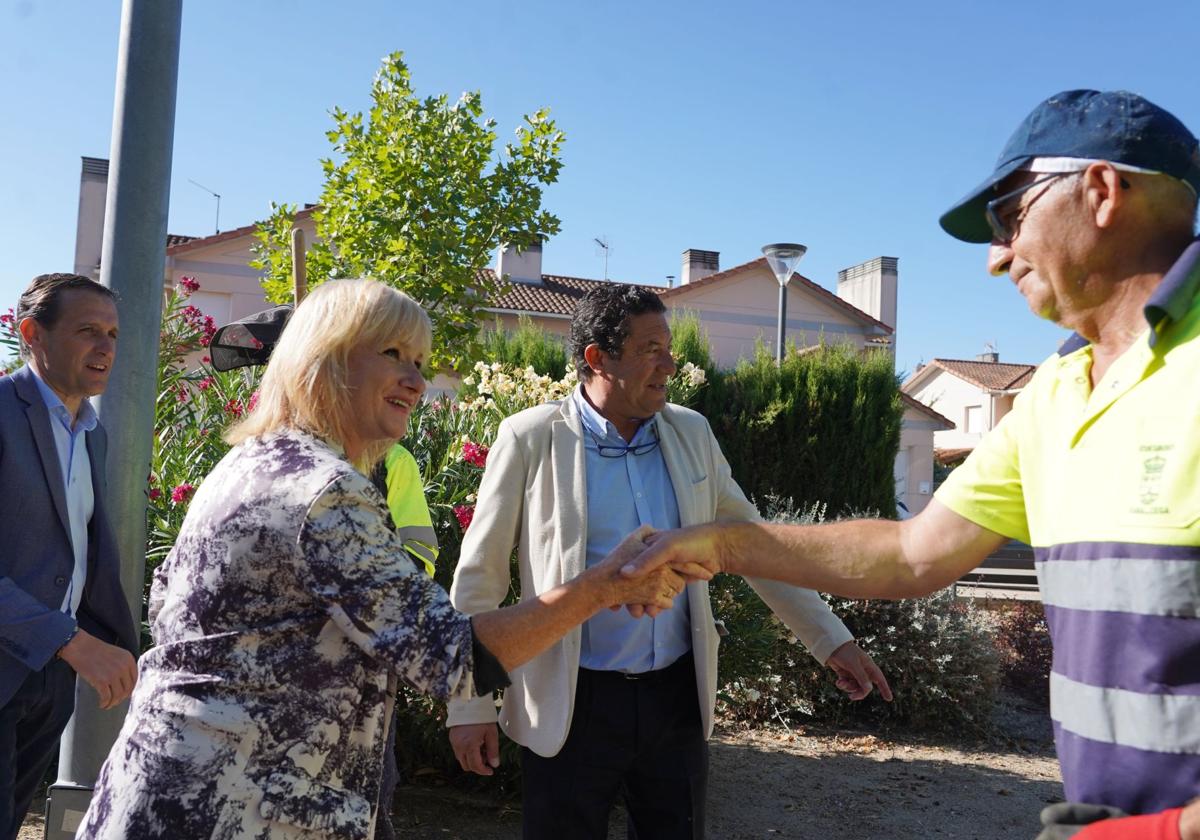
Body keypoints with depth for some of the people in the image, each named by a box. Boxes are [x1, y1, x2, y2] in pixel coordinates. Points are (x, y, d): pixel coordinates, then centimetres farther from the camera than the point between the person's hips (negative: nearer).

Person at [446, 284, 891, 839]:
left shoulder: (690, 433, 3)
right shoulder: (531, 439, -9)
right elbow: (480, 576, -5)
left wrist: (831, 640, 7)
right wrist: (469, 704, -5)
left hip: (678, 696, 4)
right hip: (573, 704, -4)